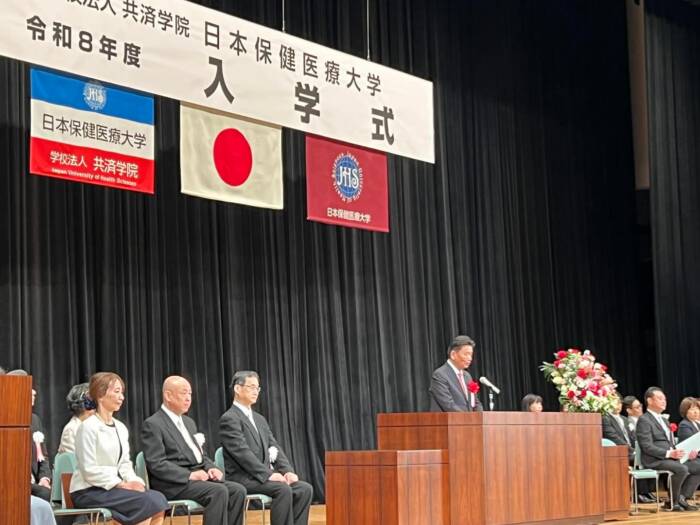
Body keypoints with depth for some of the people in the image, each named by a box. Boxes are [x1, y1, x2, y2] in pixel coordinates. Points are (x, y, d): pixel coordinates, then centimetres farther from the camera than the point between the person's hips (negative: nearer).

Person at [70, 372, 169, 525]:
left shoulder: (120, 428, 14)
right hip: (89, 491, -7)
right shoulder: (88, 427, -10)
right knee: (147, 502, -25)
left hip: (113, 487, 7)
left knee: (158, 498, -19)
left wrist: (135, 481, -7)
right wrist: (122, 485, -19)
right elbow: (89, 470, -16)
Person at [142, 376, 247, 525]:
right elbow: (156, 464, -15)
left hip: (199, 476, 8)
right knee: (218, 491, -29)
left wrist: (211, 468, 0)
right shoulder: (153, 424, -6)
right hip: (175, 483, -8)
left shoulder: (188, 422, 22)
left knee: (238, 490, -14)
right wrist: (190, 475, -22)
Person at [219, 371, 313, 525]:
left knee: (304, 489, -13)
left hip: (264, 476, 8)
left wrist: (288, 471, -5)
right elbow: (242, 453, -19)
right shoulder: (229, 419, -8)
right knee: (283, 490, -31)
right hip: (242, 478, -8)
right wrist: (268, 474, -25)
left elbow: (274, 448, 13)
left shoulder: (260, 419, 20)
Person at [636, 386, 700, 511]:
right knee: (682, 469, -31)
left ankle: (682, 498, -6)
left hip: (671, 458, 9)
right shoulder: (644, 420, -7)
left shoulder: (663, 420, 24)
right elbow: (647, 447, -16)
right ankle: (673, 502, -14)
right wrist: (669, 453, -25)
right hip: (655, 461, -9)